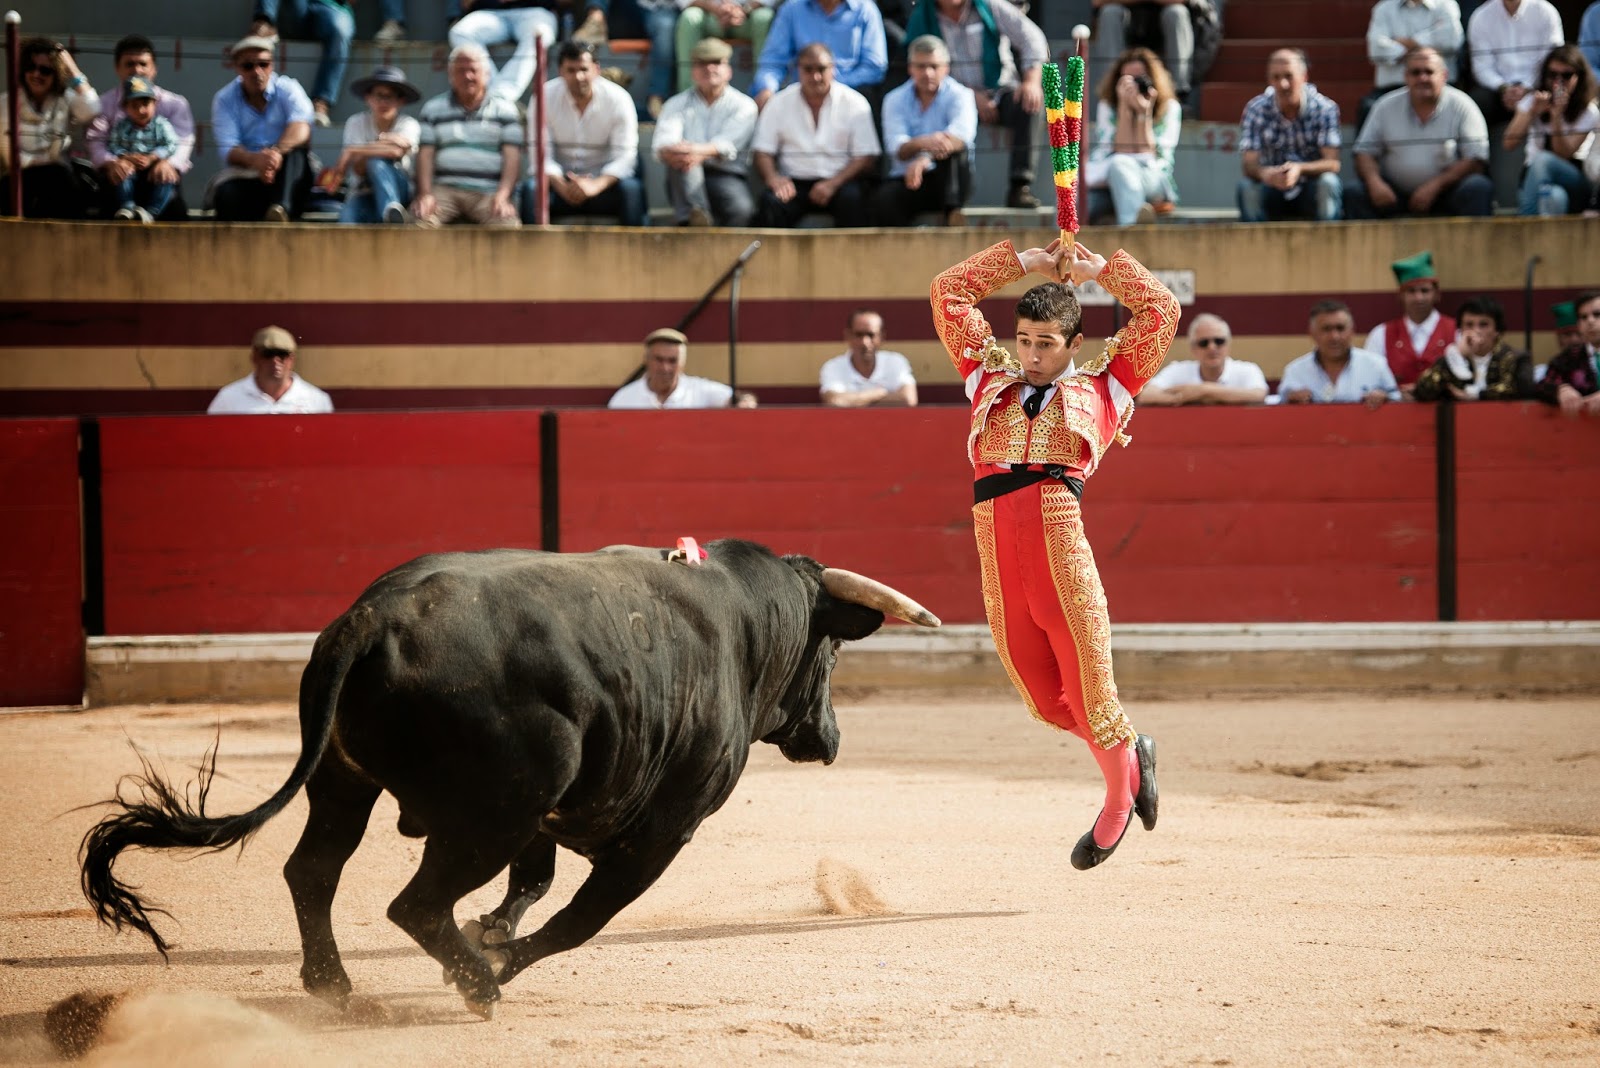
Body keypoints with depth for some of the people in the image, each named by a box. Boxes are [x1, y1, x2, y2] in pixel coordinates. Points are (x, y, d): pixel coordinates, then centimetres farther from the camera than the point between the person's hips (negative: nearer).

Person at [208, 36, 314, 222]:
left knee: (297, 146, -34)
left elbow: (301, 126, -20)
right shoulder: (225, 100, 2)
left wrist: (277, 151, -43)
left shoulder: (287, 89, 1)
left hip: (287, 175, 1)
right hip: (243, 175, -1)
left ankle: (280, 210, -54)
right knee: (227, 193, -36)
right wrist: (254, 160, -37)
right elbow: (227, 149, -12)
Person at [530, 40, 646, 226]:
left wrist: (596, 186, -32)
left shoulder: (618, 99, -9)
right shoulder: (546, 97, -7)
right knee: (532, 190, -31)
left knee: (630, 189, -31)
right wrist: (562, 187, -29)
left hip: (603, 180, 0)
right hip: (561, 178, 0)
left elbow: (625, 155, -15)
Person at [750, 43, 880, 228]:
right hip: (794, 183, 1)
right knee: (771, 202, -30)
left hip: (837, 180, -1)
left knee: (852, 199, -33)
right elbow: (762, 151, 6)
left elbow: (866, 157, -2)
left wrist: (833, 184, -18)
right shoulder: (780, 103, 8)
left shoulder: (855, 103, 3)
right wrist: (773, 178, -17)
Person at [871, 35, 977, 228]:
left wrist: (925, 159, -45)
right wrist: (922, 143, -39)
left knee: (956, 148, -33)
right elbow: (896, 149, -11)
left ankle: (952, 215, -44)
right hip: (906, 180, 1)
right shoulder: (895, 100, 5)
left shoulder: (959, 95, -1)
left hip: (947, 180, -1)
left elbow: (962, 134, -24)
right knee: (883, 200, -33)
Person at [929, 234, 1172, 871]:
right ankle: (1129, 756, 32)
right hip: (995, 541, 3)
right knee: (1043, 696, 8)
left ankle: (1118, 798, 20)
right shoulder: (992, 379, 23)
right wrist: (1027, 263, 29)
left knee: (1086, 681, 0)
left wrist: (1098, 270, 26)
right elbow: (948, 293, 28)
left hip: (1060, 532, -3)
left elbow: (1161, 311, 17)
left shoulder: (1101, 386, 14)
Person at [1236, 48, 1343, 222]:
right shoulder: (1256, 109, -9)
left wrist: (1299, 169, -40)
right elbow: (1248, 164, -16)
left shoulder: (1324, 108, -12)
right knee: (1247, 187, -29)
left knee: (1328, 183, -31)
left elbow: (1332, 163, -18)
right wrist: (1264, 173, -42)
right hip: (1272, 191, 1)